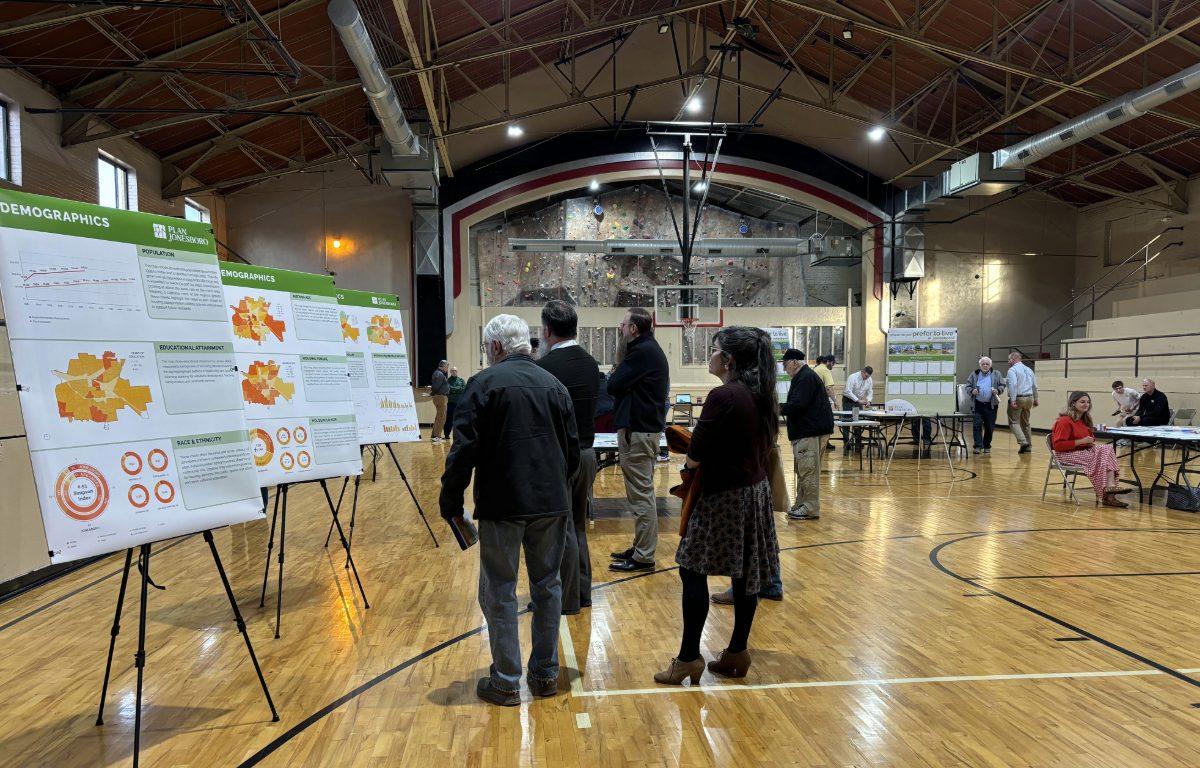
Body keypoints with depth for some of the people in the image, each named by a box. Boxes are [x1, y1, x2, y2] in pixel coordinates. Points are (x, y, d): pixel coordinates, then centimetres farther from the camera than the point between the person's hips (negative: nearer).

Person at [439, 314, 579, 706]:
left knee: (499, 592, 6)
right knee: (547, 586, 15)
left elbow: (464, 449, -12)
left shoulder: (484, 383, -8)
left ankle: (505, 683, 13)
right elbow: (573, 450, 12)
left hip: (503, 504, -5)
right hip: (552, 503, 5)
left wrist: (452, 502, -3)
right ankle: (545, 675, 25)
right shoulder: (554, 385, 8)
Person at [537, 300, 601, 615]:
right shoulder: (591, 364, 7)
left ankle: (567, 600, 13)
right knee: (578, 527, 17)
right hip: (586, 453, 7)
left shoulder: (546, 366, -17)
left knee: (562, 530, 3)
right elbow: (588, 409, 10)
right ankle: (582, 593, 26)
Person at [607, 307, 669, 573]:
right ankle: (641, 548, 26)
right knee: (642, 493, 17)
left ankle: (643, 557, 1)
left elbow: (613, 386, -16)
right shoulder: (649, 349, 17)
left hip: (638, 431, -11)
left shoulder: (642, 352, -16)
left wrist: (616, 372, 2)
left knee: (641, 495, -5)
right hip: (645, 428, 11)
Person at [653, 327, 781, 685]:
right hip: (756, 489, 9)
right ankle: (737, 652, 21)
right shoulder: (761, 395, 6)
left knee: (693, 571, -1)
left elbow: (696, 454, -19)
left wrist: (689, 466, 4)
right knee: (747, 573, 12)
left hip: (725, 495, -9)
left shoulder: (722, 397, -19)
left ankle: (689, 657, 3)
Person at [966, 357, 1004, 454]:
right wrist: (972, 391, -12)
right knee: (977, 425, -9)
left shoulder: (996, 374, 8)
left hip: (991, 405, 0)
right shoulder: (974, 375, 9)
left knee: (990, 427, 5)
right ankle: (978, 446, -6)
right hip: (978, 405, 0)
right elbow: (968, 386, 9)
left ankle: (987, 446, 19)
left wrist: (998, 391, -13)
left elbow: (1002, 386, 7)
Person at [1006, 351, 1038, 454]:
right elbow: (1035, 386, 17)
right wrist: (1035, 399, 24)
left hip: (1018, 398, -7)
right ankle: (1028, 446, 20)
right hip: (1029, 398, 8)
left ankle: (1023, 442, -20)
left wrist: (1013, 400, -23)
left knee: (1014, 422, -4)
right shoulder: (1029, 370, 15)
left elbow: (1013, 385, -21)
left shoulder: (1012, 370, -8)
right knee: (1025, 422, 17)